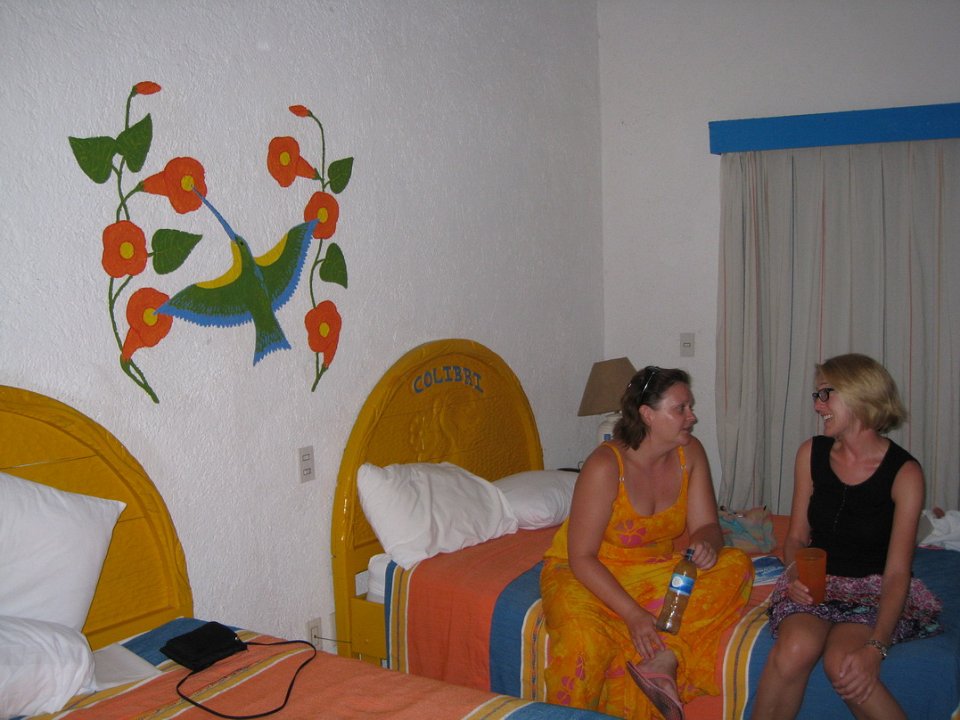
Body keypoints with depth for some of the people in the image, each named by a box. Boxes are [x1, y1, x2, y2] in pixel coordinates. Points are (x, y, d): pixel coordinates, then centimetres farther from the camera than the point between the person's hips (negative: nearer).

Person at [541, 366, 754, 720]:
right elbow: (582, 557, -22)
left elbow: (705, 526, -3)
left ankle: (665, 661, -28)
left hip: (657, 569, 6)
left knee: (736, 564, -18)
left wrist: (706, 545, -29)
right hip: (585, 573, -6)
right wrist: (633, 614, -30)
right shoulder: (605, 466, -24)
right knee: (583, 638, -37)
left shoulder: (690, 453, -7)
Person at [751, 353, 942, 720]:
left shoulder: (903, 472, -10)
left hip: (874, 592, -2)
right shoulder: (812, 453, 3)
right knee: (796, 647, -31)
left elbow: (897, 572, -15)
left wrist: (875, 648, -28)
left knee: (842, 663, -33)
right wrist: (796, 576, -14)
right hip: (815, 583, 3)